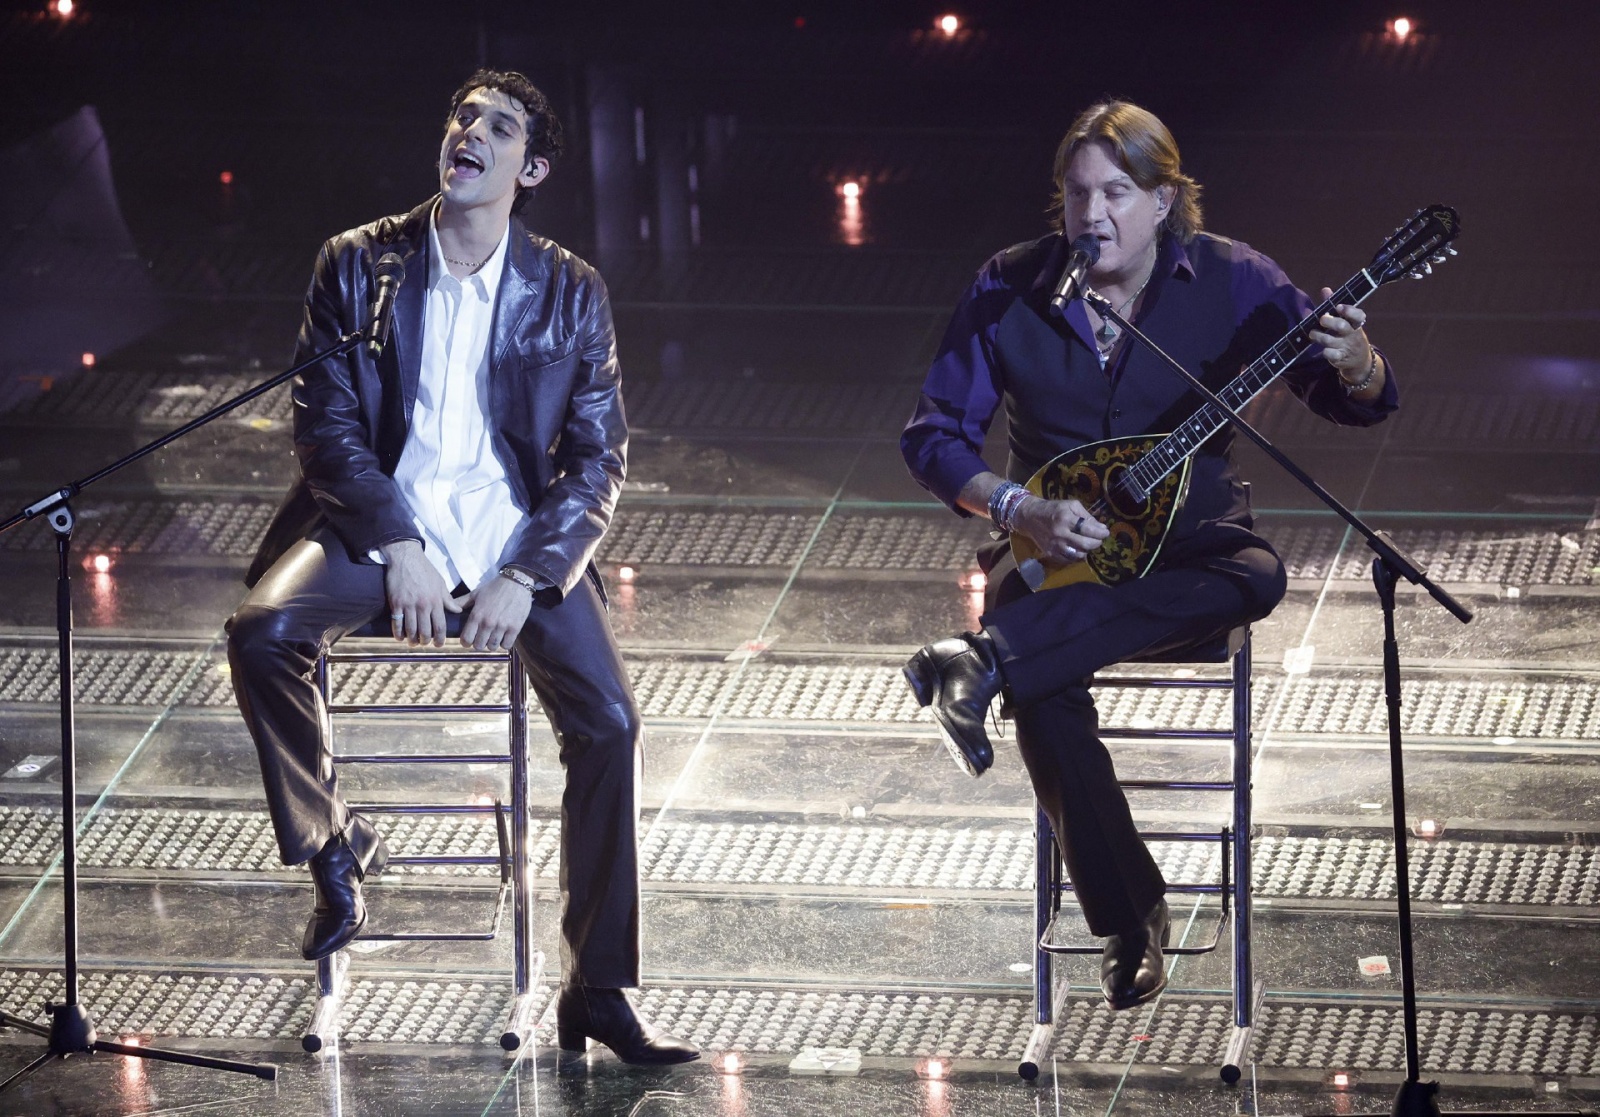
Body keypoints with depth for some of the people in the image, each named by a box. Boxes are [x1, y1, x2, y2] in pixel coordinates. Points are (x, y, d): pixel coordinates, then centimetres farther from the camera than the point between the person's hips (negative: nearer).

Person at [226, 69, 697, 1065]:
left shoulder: (570, 294, 2)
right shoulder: (358, 266, 1)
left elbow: (598, 460, 1)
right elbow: (326, 425, -2)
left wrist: (526, 577, -13)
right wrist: (396, 548, -15)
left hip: (515, 538, 0)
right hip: (380, 524, 0)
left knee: (608, 721, -19)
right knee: (262, 632, -29)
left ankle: (598, 991, -9)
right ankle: (337, 847, -5)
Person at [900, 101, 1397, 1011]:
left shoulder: (1229, 280, -6)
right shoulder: (1011, 291, -4)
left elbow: (1364, 403, -8)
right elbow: (935, 435, 0)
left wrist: (1353, 367, -33)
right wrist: (1019, 509, -18)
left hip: (1185, 544, 1)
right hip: (1054, 550, -1)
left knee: (1255, 578, -35)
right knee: (1048, 693, -32)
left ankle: (989, 662, -38)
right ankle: (1129, 917, -21)